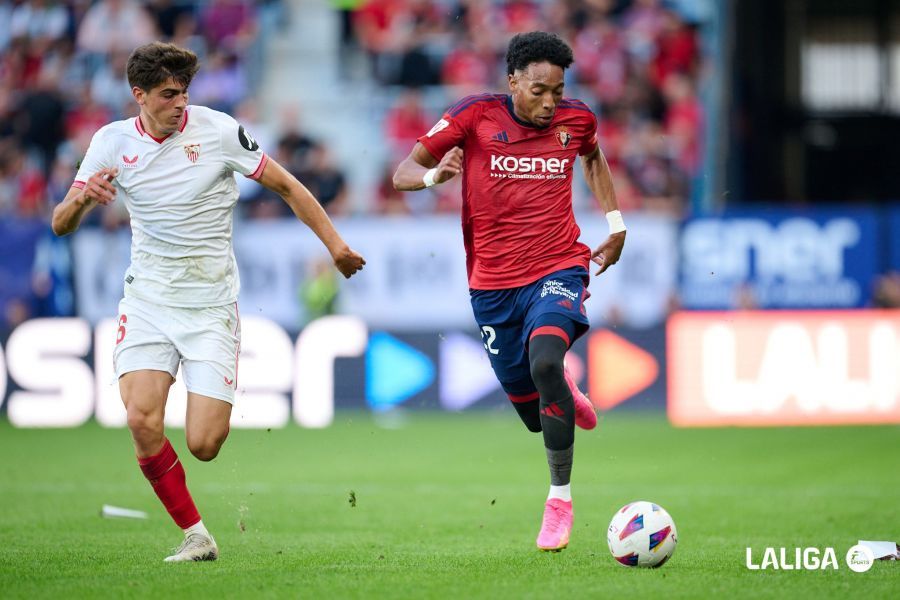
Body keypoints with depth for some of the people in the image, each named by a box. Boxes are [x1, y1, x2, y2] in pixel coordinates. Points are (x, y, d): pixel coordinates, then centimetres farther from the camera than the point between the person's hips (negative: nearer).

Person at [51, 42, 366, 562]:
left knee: (203, 445, -11)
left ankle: (218, 410, 27)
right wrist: (80, 198, -25)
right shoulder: (113, 142, -1)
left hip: (211, 307, -2)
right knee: (142, 420, -20)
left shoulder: (219, 130, -8)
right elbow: (62, 226, -3)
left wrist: (335, 244, -2)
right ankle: (195, 535, -4)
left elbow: (286, 186, 3)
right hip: (148, 300, 2)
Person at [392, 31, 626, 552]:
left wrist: (616, 223, 17)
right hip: (493, 283, 1)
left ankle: (560, 499, -21)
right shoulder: (476, 116, -8)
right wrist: (434, 175, -28)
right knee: (531, 409, 8)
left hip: (558, 270, -1)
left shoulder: (576, 119, 0)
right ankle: (563, 394, 49)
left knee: (545, 361, -31)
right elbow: (403, 173, -6)